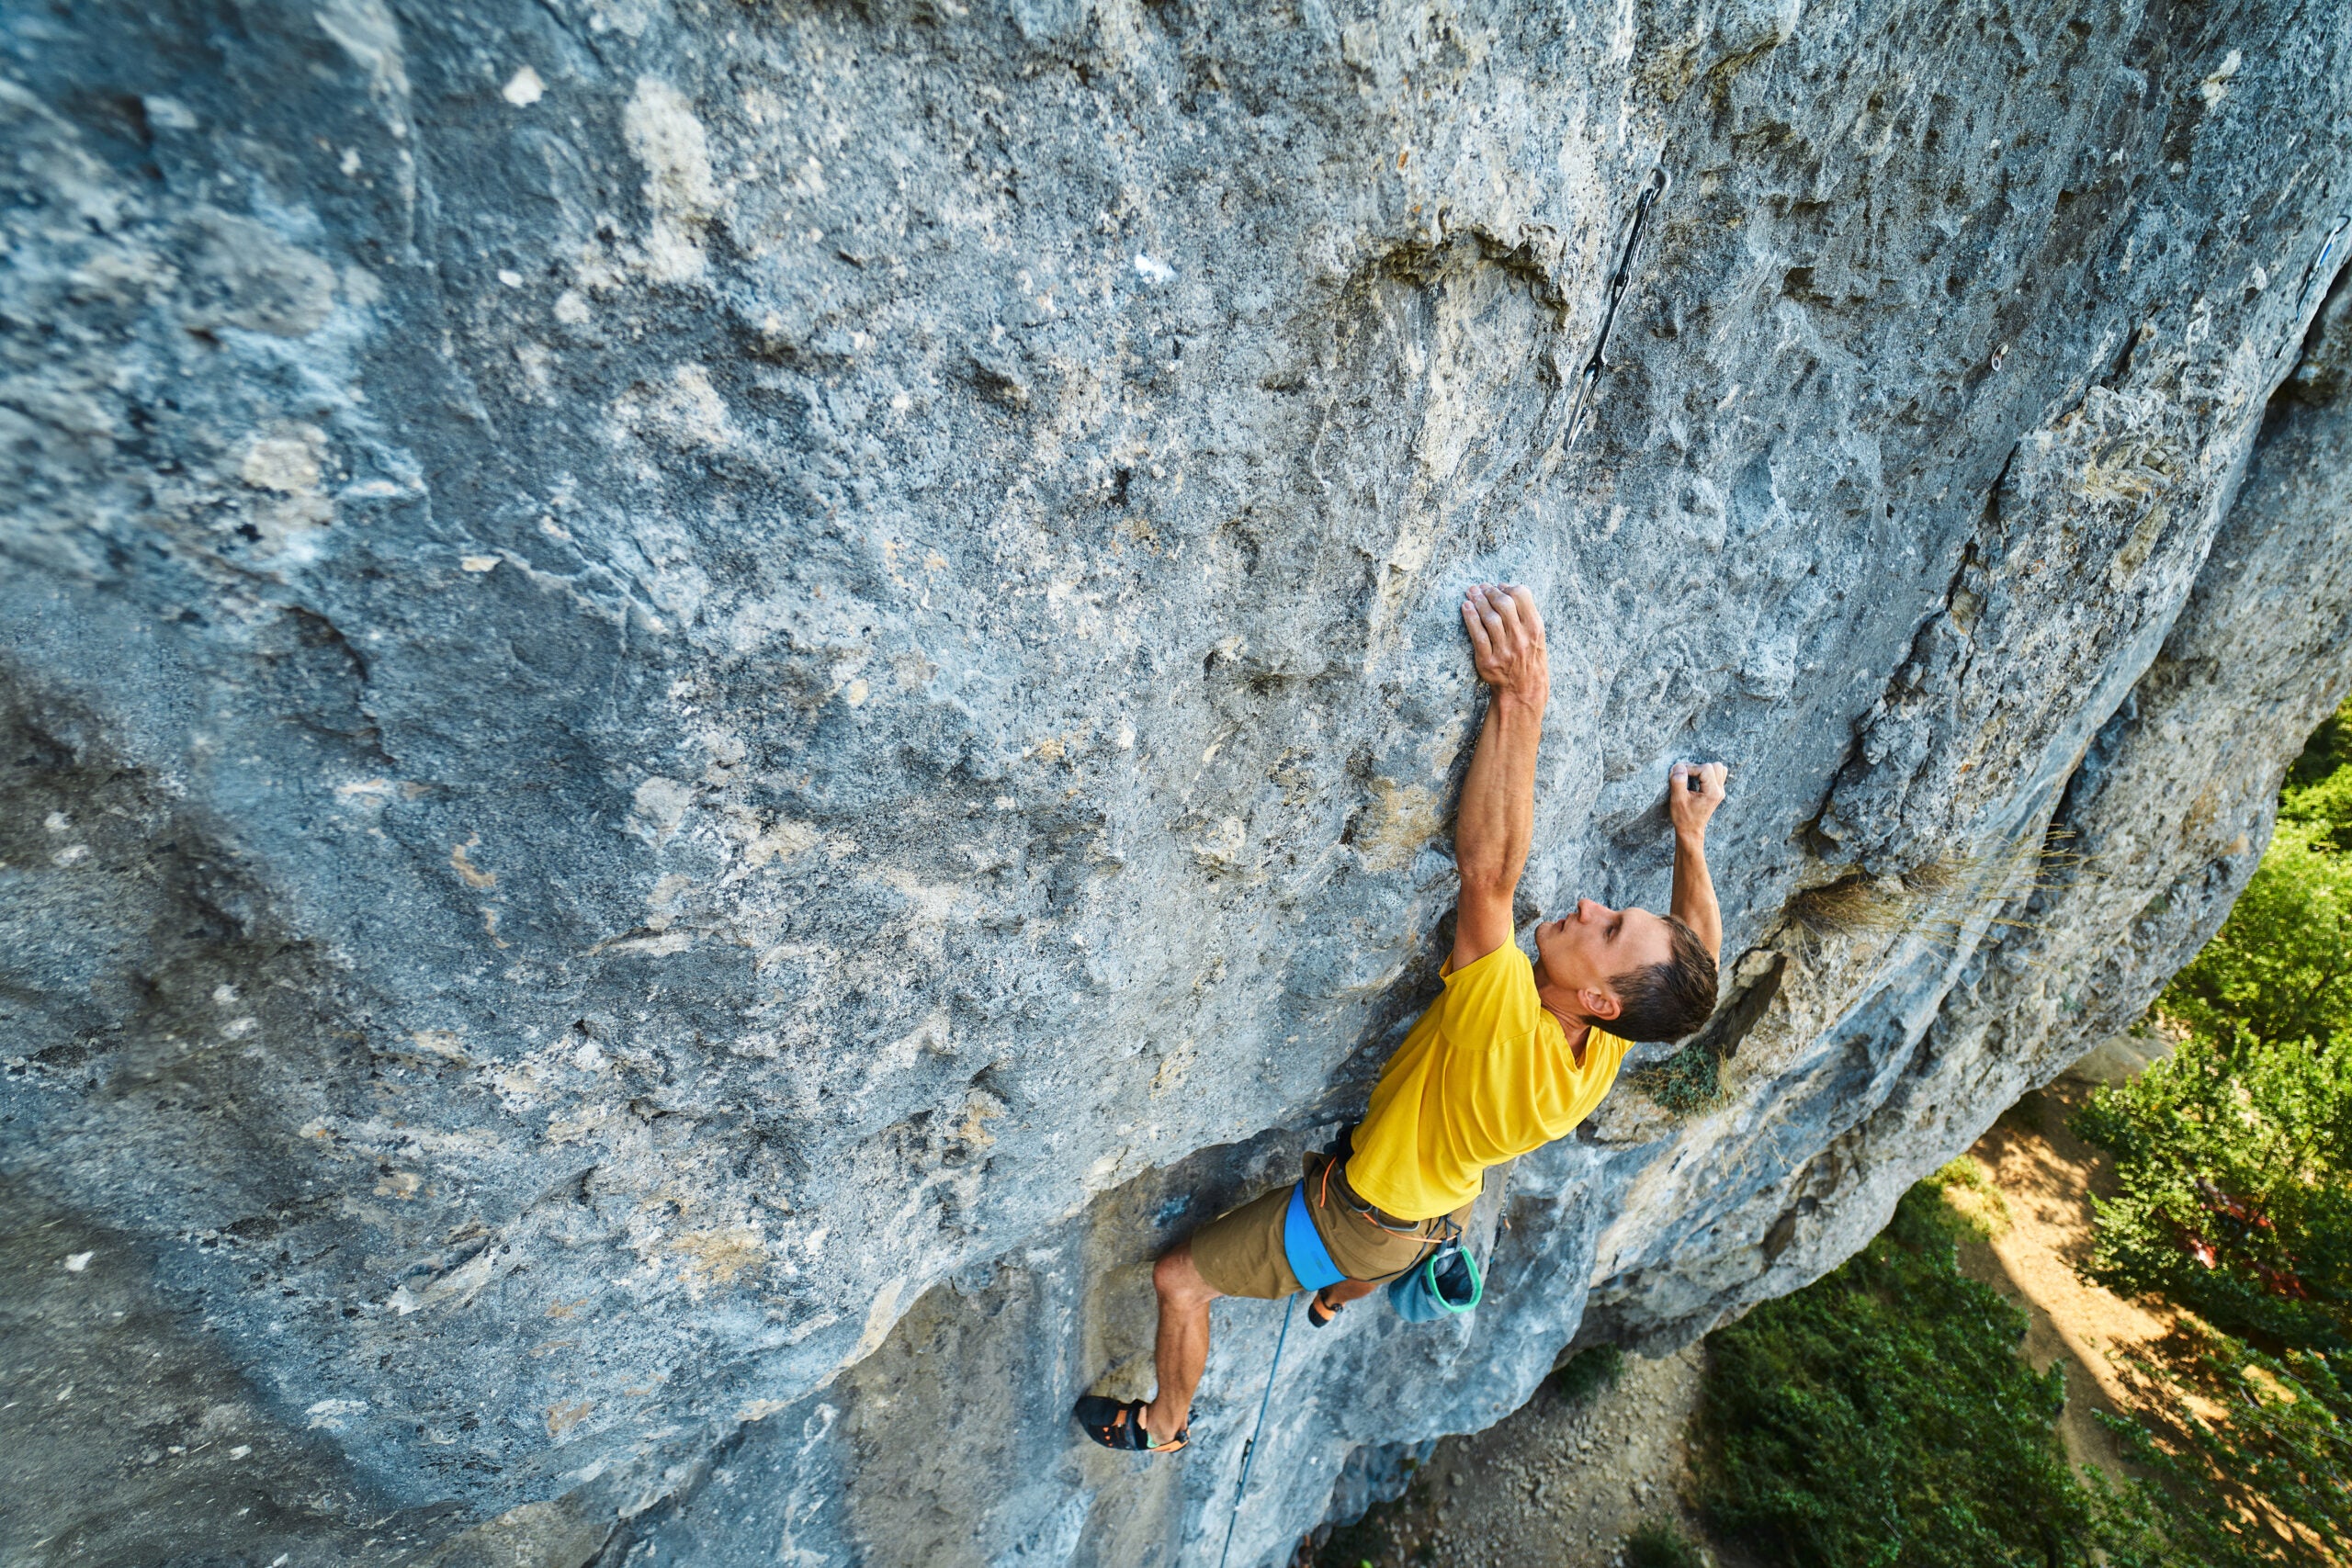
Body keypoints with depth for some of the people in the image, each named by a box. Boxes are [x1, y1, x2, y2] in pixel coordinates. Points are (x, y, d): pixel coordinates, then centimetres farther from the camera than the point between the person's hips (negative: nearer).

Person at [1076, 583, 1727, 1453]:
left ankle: (1163, 1423, 36)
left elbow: (1486, 869, -56)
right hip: (1439, 1209, 8)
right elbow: (1699, 954, -3)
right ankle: (1332, 1303, 77)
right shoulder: (1602, 1051, -22)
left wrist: (1521, 700, -57)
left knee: (1179, 1279, 8)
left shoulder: (1512, 1037, -45)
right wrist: (1690, 837, -8)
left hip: (1359, 1222, -7)